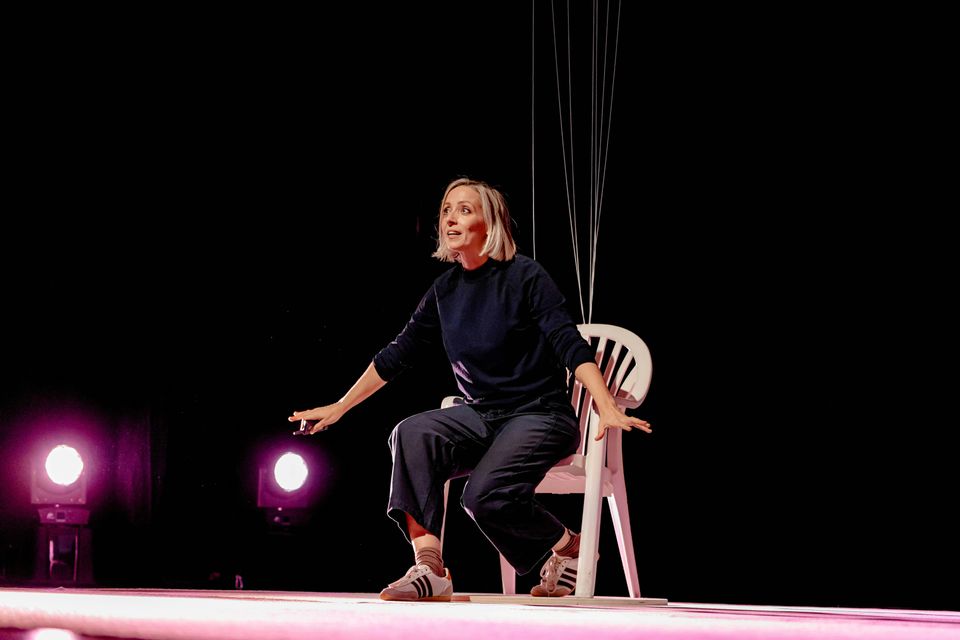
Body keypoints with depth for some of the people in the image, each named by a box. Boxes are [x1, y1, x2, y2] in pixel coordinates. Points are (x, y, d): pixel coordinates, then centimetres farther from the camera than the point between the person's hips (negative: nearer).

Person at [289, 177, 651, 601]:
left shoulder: (524, 276, -9)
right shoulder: (445, 290, 7)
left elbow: (570, 345, -17)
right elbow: (397, 355, 15)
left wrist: (608, 409, -30)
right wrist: (339, 407, 14)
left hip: (540, 416, -5)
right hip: (481, 416, 5)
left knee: (485, 496, -30)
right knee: (412, 434, -25)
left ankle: (568, 546, 1)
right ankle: (429, 568, -30)